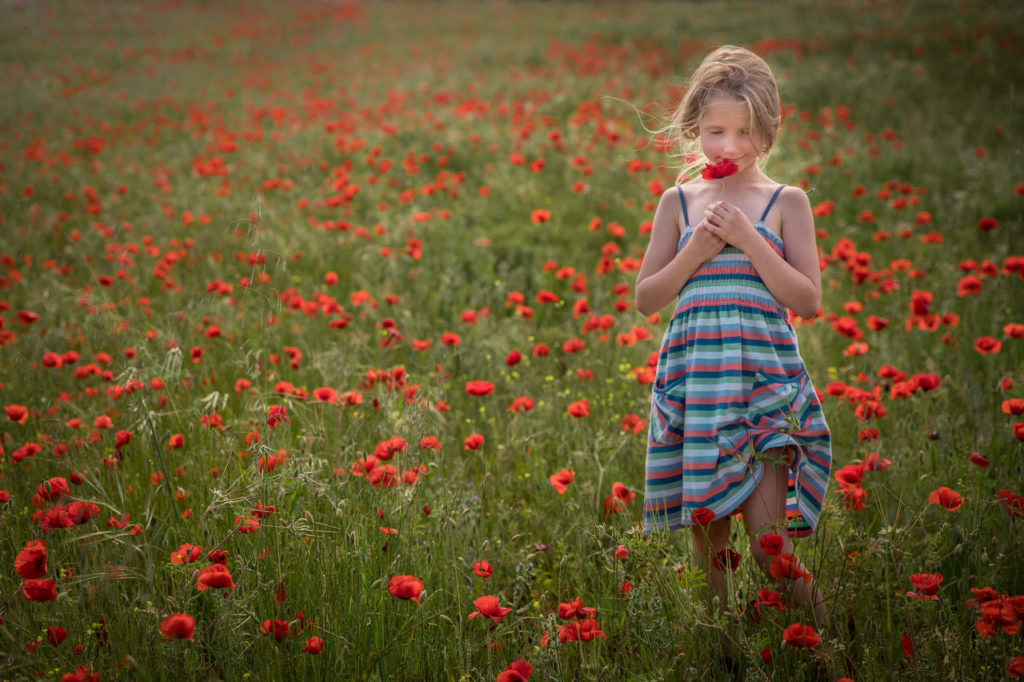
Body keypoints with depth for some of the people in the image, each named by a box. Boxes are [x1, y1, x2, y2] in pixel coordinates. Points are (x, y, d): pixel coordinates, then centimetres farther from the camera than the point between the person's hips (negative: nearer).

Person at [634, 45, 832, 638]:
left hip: (767, 380, -2)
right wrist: (696, 250, -7)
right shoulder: (679, 202, 9)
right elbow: (647, 298, 8)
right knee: (708, 533, 7)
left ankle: (819, 627, 11)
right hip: (695, 379, 3)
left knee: (769, 543, -10)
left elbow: (808, 301, -5)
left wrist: (748, 240, -12)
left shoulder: (786, 202, 3)